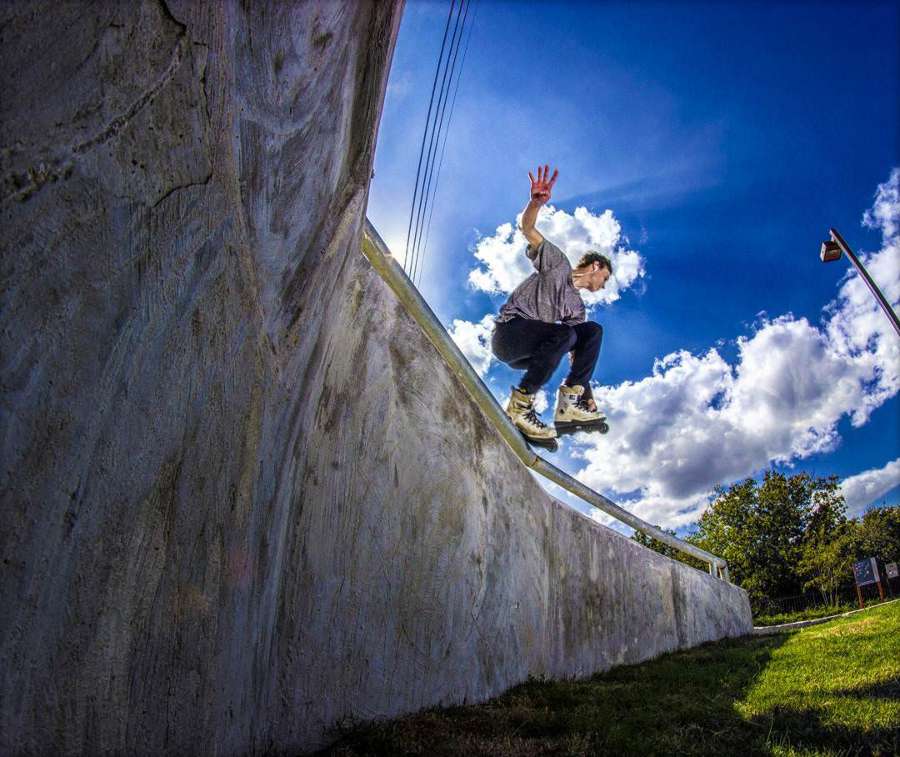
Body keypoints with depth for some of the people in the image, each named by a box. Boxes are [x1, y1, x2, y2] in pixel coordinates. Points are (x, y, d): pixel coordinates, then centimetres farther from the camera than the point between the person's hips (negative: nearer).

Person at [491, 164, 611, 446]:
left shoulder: (577, 307, 19)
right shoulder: (558, 262, 5)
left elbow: (577, 354, 15)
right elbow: (527, 229, -6)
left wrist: (589, 398, 9)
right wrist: (536, 203, -30)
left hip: (532, 350, 7)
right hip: (508, 332, -7)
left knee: (594, 331, -2)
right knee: (563, 335, -33)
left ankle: (569, 404, -13)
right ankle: (519, 405, -26)